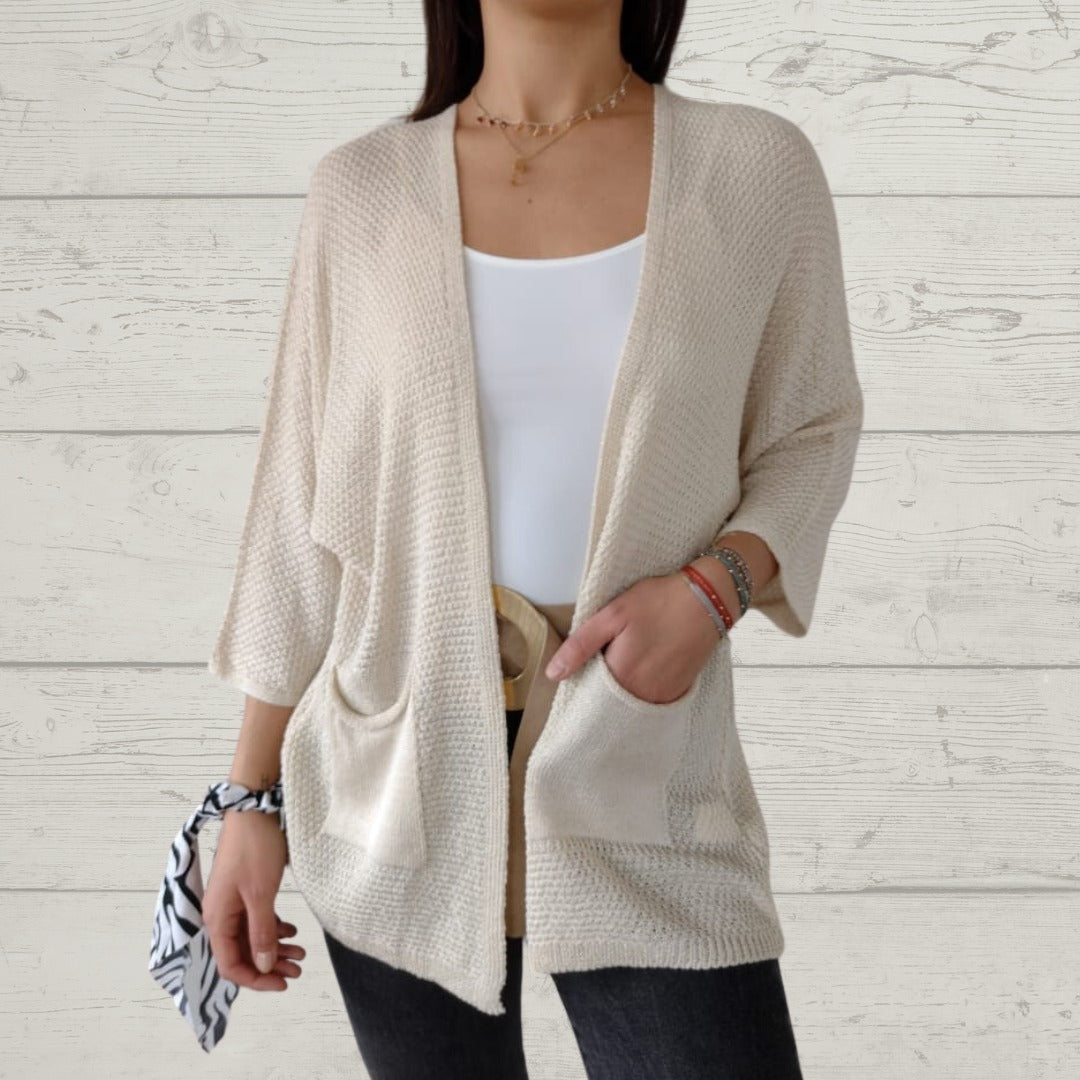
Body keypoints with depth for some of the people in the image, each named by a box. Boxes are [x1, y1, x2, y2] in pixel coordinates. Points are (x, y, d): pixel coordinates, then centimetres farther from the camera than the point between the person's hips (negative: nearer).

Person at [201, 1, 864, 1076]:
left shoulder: (759, 166, -4)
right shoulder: (362, 189, -1)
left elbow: (806, 433, 8)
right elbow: (301, 513, 4)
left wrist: (711, 587, -12)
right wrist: (252, 797, 6)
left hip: (639, 794, 0)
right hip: (398, 790, 1)